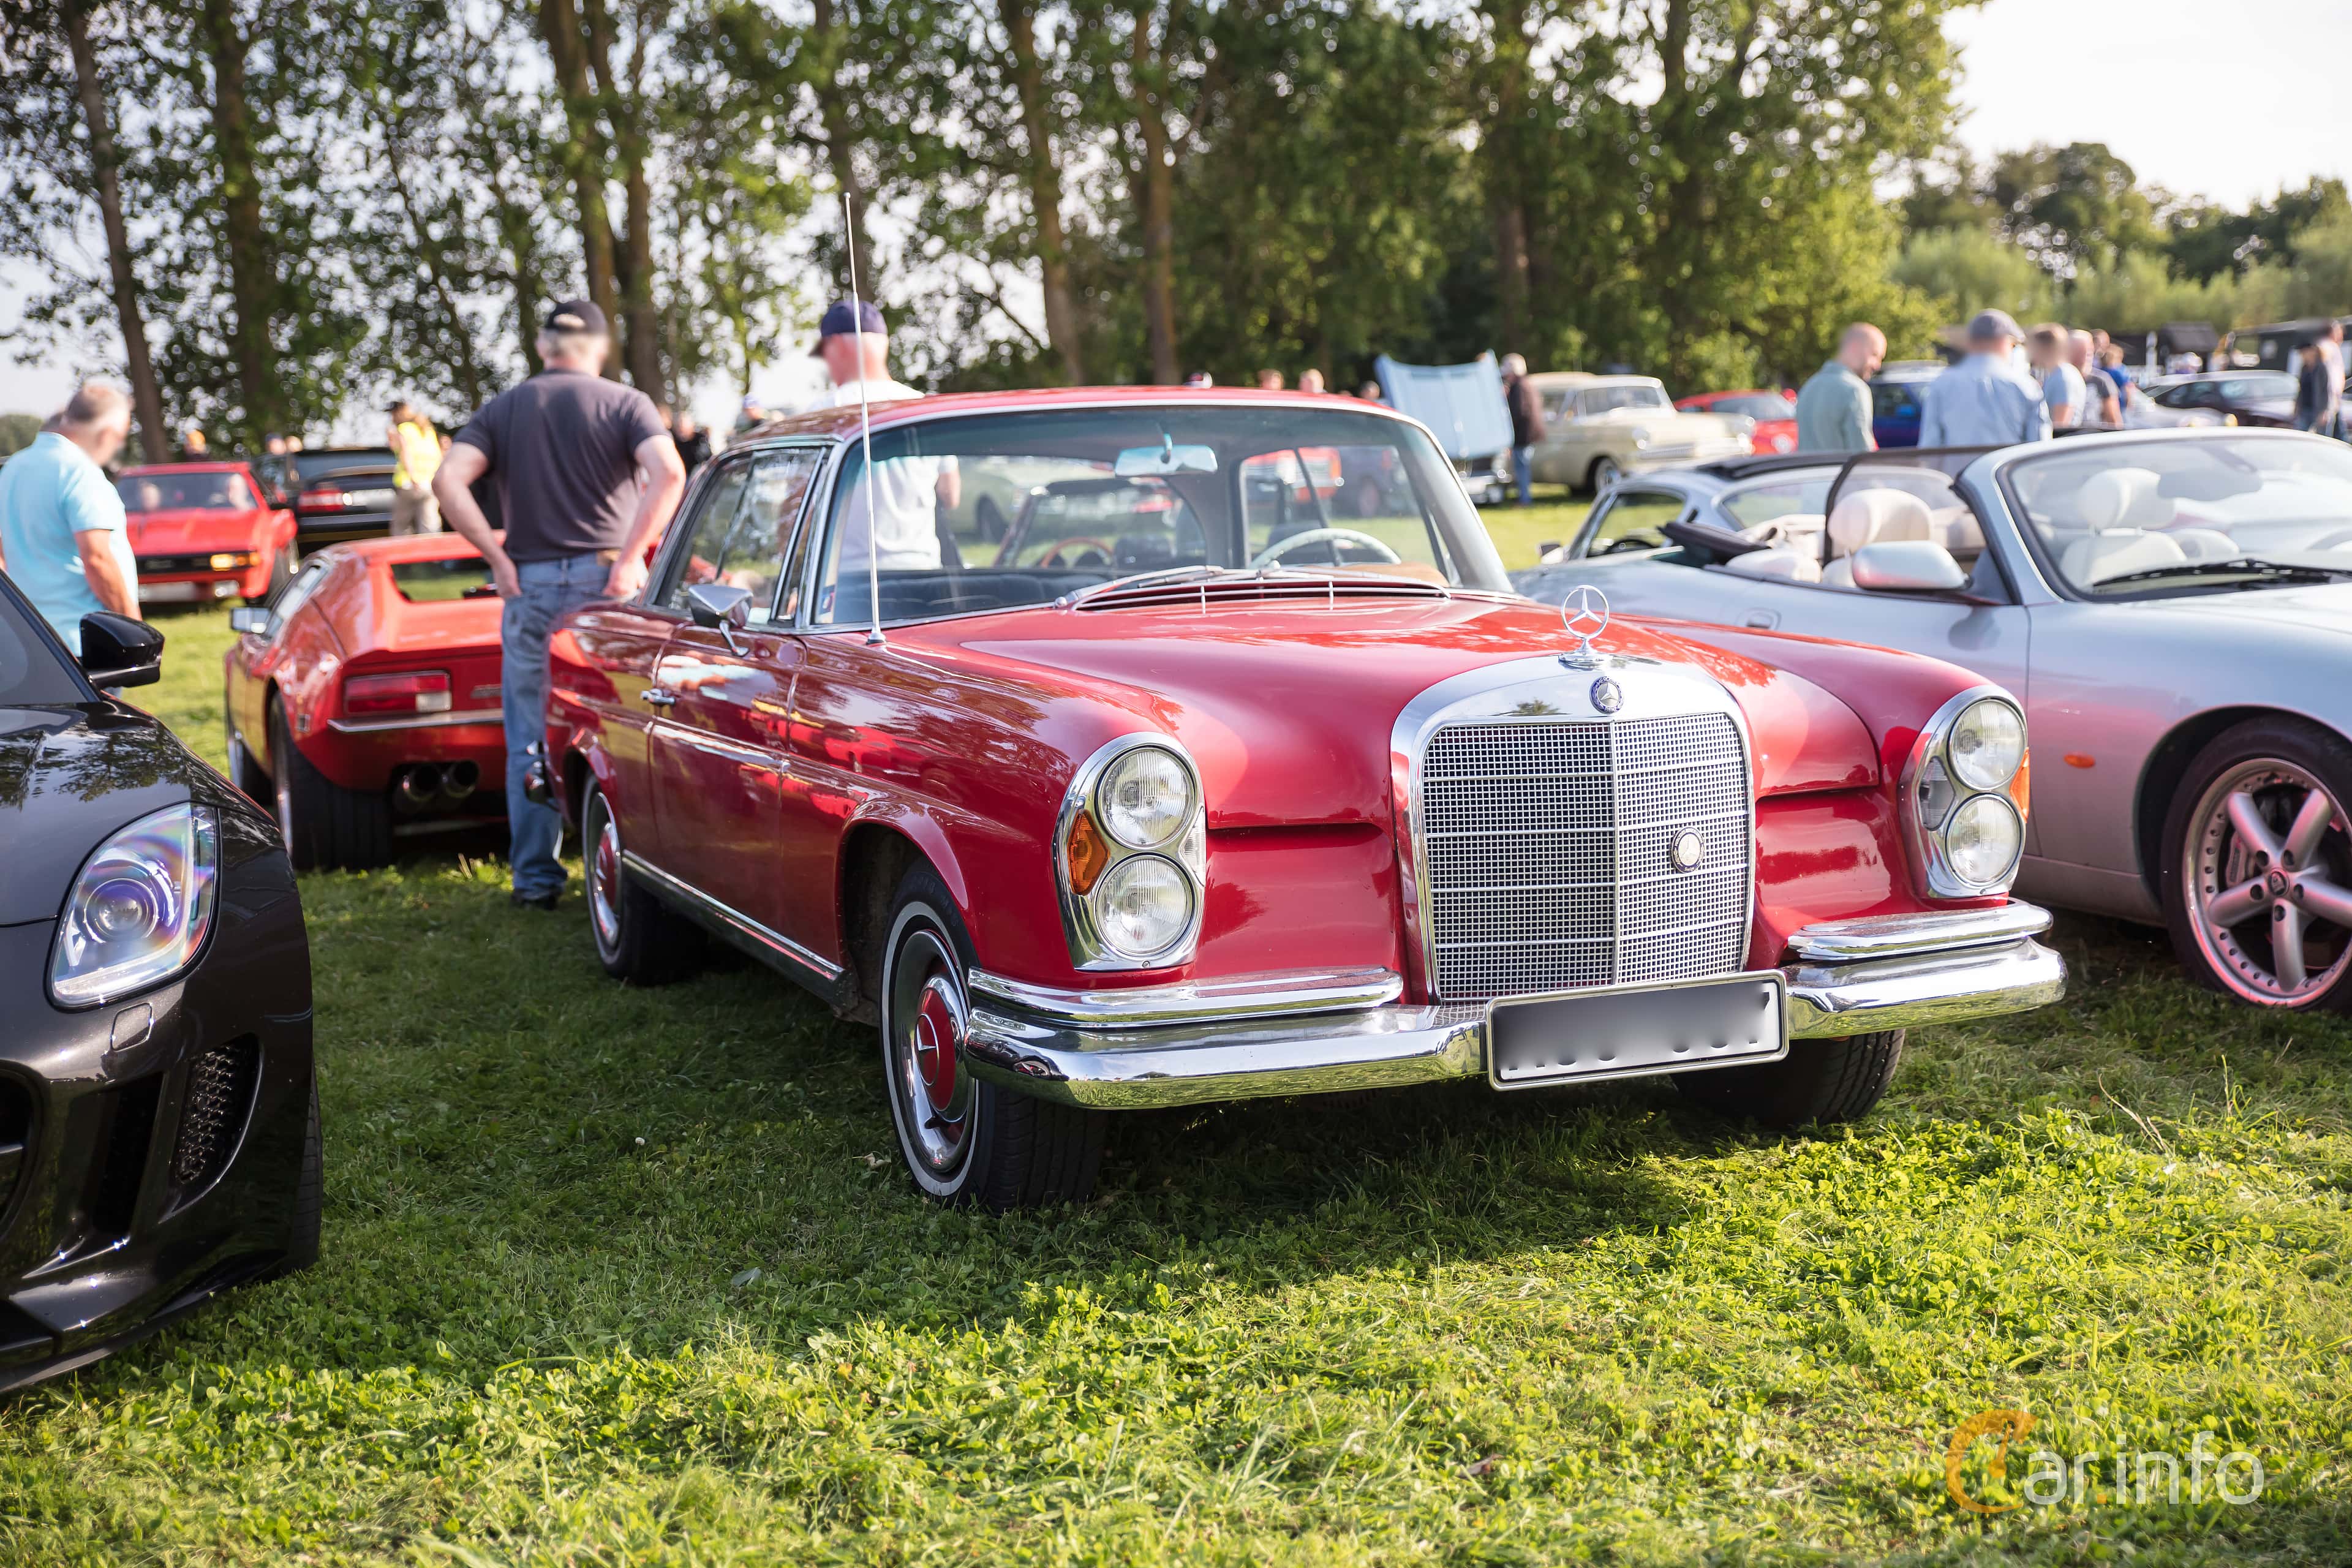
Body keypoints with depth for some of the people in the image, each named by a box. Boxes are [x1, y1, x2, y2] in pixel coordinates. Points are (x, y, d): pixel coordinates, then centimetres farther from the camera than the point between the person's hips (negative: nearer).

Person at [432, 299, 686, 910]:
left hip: (530, 587, 2)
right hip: (604, 581, -1)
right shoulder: (625, 403, 2)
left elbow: (449, 481, -5)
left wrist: (496, 557, -3)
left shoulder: (502, 410, 9)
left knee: (531, 741, 8)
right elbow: (669, 473, -16)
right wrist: (632, 556, -12)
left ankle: (535, 878, 10)